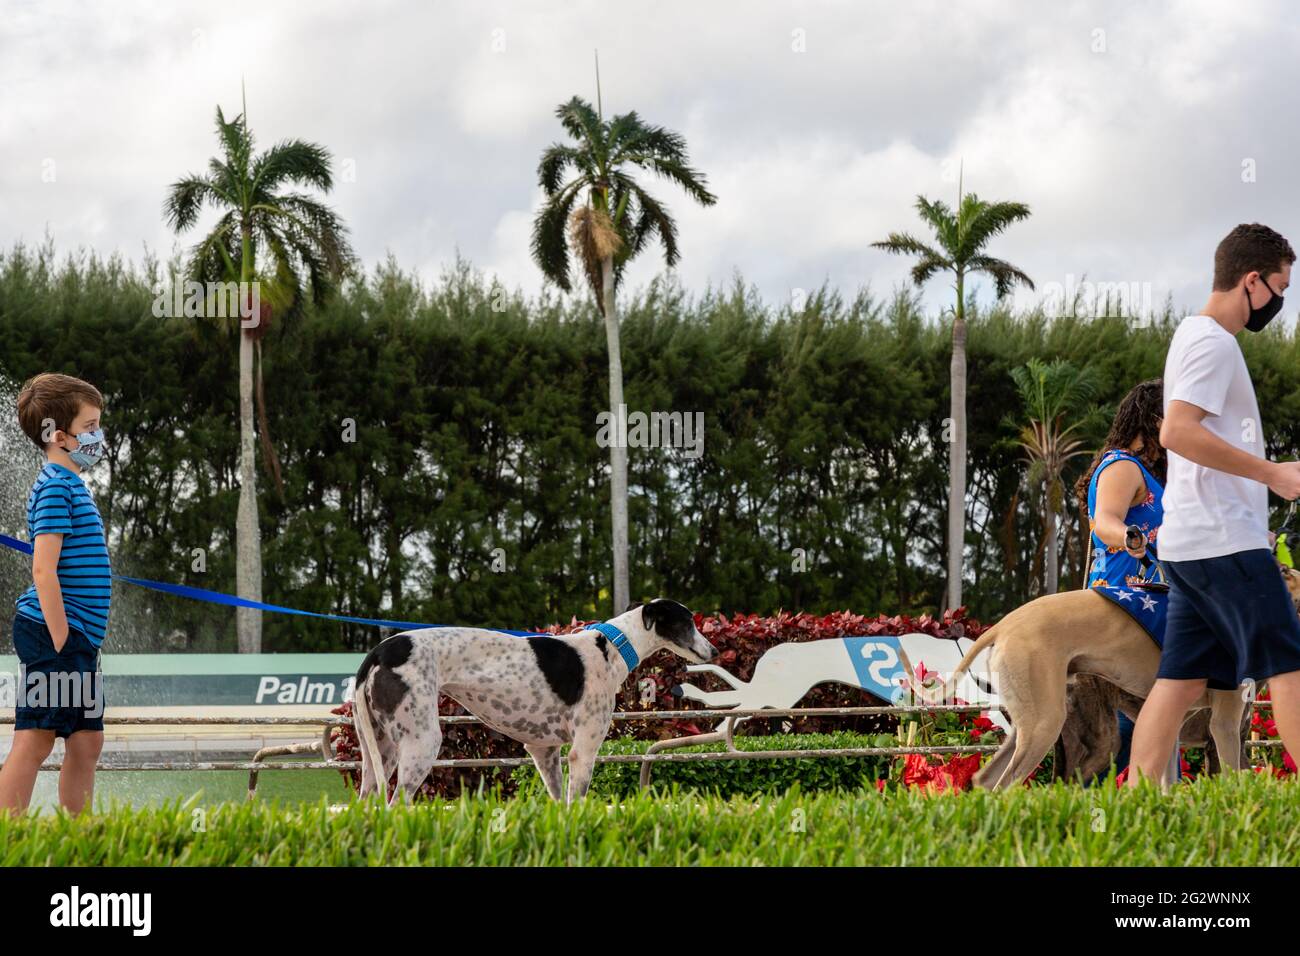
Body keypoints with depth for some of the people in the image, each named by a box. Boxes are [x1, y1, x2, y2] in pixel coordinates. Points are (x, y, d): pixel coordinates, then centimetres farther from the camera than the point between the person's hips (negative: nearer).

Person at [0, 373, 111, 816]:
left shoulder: (72, 484, 18)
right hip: (51, 631, -10)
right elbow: (43, 570, -18)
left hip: (77, 636, 10)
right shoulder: (55, 486, -12)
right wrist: (61, 642, -21)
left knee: (86, 741, 10)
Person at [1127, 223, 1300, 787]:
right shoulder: (1213, 342, -11)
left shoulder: (1196, 337, 21)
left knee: (1180, 681, 5)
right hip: (1225, 541, -10)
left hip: (1186, 544, 10)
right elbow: (1178, 431, -23)